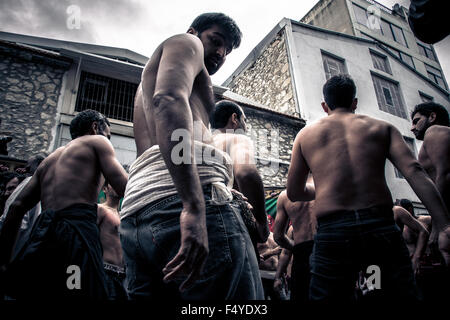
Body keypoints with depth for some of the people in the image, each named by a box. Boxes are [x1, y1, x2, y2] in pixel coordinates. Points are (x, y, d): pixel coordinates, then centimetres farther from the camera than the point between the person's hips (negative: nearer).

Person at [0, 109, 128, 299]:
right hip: (77, 225, -7)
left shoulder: (49, 159, 30)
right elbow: (123, 186, -3)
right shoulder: (97, 141, 13)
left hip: (41, 233, 8)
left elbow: (17, 207, 23)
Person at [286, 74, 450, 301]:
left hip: (331, 232, 0)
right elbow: (414, 172, -1)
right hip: (382, 228, 1)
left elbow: (294, 193, 15)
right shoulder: (382, 128, 15)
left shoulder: (306, 134, 15)